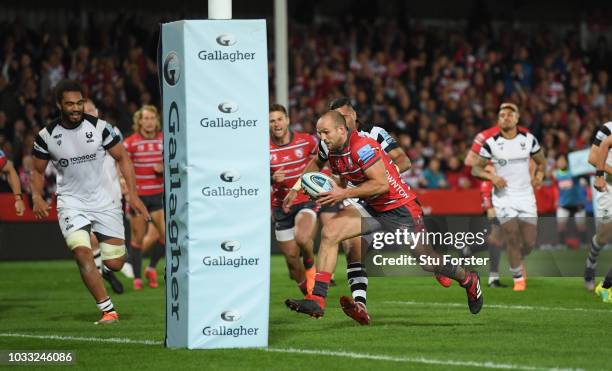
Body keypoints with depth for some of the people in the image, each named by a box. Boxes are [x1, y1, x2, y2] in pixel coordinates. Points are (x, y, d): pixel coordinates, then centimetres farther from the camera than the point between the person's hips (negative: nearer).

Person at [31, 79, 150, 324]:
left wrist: (132, 194, -6)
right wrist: (37, 197, -11)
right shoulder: (47, 136, -5)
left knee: (115, 264, -1)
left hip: (103, 200, 0)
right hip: (71, 201, 0)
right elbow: (38, 171, 8)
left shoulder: (99, 127, -7)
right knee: (82, 253, -23)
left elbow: (122, 158, 2)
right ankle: (108, 310, -17)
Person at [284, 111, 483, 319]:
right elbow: (316, 164, 21)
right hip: (371, 209, 7)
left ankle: (468, 281, 33)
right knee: (329, 232, -13)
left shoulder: (361, 147, -27)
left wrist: (344, 194, -31)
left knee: (427, 262, 2)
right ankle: (316, 301, -15)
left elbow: (382, 184, -31)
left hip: (400, 210, -7)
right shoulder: (328, 148, -3)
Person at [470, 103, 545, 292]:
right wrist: (492, 177, -19)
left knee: (529, 242, 1)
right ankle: (518, 277, 9)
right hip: (504, 197, -2)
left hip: (526, 196, 2)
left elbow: (541, 161, 15)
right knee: (512, 238, -9)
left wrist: (539, 175, -5)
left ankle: (517, 260, 34)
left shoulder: (528, 139, 0)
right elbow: (476, 168, -1)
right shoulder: (491, 142, -6)